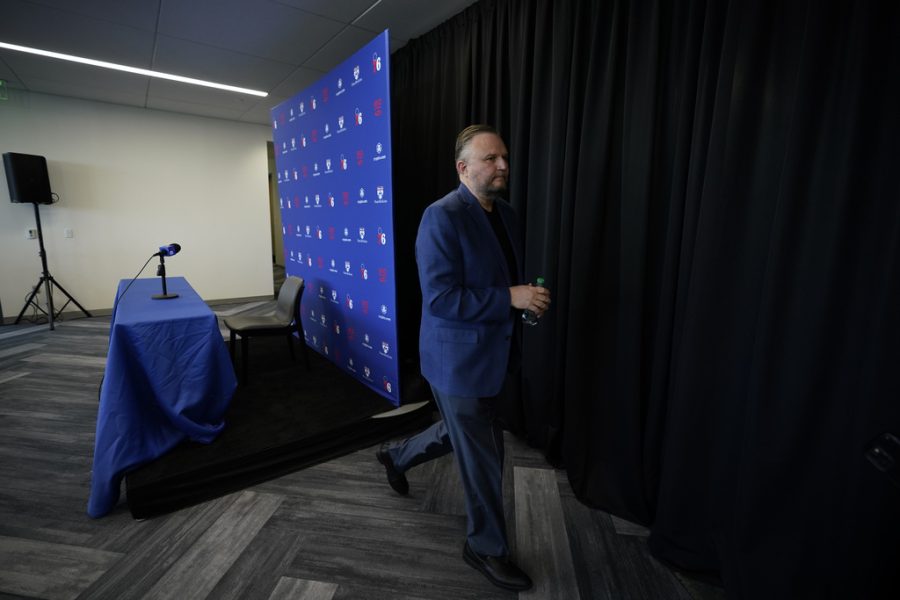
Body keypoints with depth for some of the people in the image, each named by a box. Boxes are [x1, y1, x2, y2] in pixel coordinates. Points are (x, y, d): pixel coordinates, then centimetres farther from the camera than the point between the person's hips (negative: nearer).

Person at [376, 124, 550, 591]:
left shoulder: (505, 213, 8)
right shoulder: (442, 217, -19)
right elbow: (439, 298, -25)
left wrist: (528, 297, 1)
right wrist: (510, 298, -24)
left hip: (490, 353, 9)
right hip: (458, 357, -9)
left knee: (460, 433, 26)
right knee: (482, 456, 8)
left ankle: (395, 457, 54)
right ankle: (487, 547, 35)